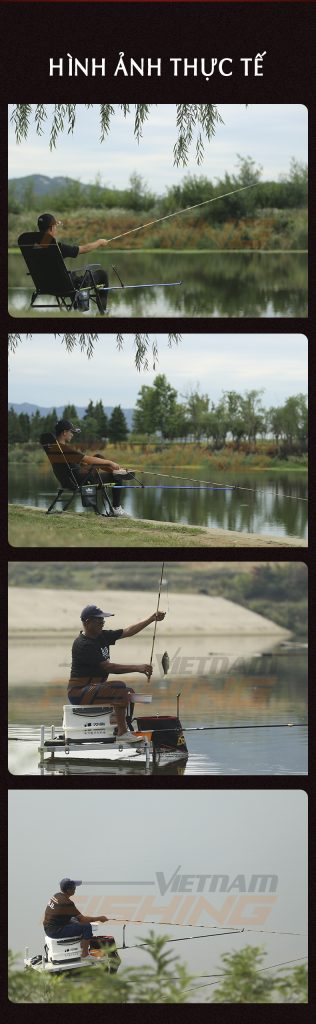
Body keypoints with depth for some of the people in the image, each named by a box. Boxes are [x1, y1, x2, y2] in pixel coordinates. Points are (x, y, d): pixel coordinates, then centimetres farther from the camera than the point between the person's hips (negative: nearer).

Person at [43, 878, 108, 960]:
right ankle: (84, 954, 0)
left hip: (48, 928, 10)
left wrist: (82, 916, 14)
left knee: (74, 920, 28)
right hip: (55, 931, -10)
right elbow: (82, 919, -16)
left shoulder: (56, 896, 6)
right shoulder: (66, 902, -22)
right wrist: (99, 919, -6)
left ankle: (82, 947, 34)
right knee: (87, 926, -10)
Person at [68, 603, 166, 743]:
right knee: (119, 687, -26)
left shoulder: (101, 636, 9)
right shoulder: (83, 644, -19)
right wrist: (137, 668, -27)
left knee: (128, 692, 18)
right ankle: (122, 732, -23)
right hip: (79, 692, -10)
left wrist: (152, 619, 5)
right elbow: (108, 667, -25)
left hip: (94, 687, 10)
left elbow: (127, 632, 11)